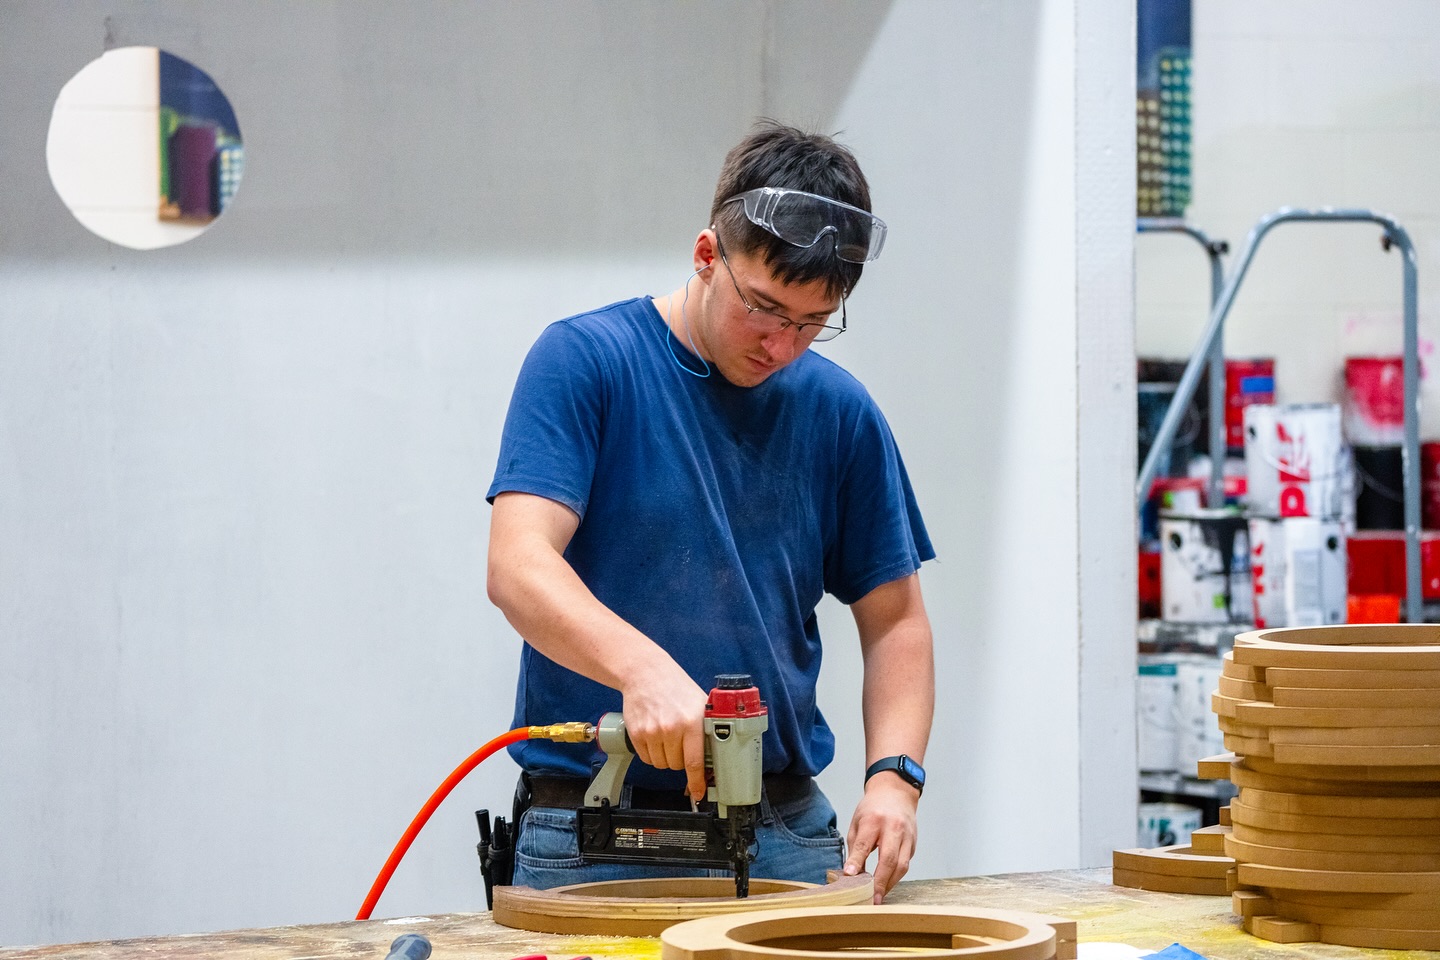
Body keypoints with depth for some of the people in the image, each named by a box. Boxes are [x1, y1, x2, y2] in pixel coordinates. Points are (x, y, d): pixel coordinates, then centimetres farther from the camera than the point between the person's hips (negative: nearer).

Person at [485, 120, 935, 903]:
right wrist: (643, 667, -34)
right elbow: (519, 568, -16)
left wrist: (893, 775, -6)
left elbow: (894, 620, 12)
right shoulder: (583, 361, -5)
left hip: (786, 831, 4)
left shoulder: (840, 413, 8)